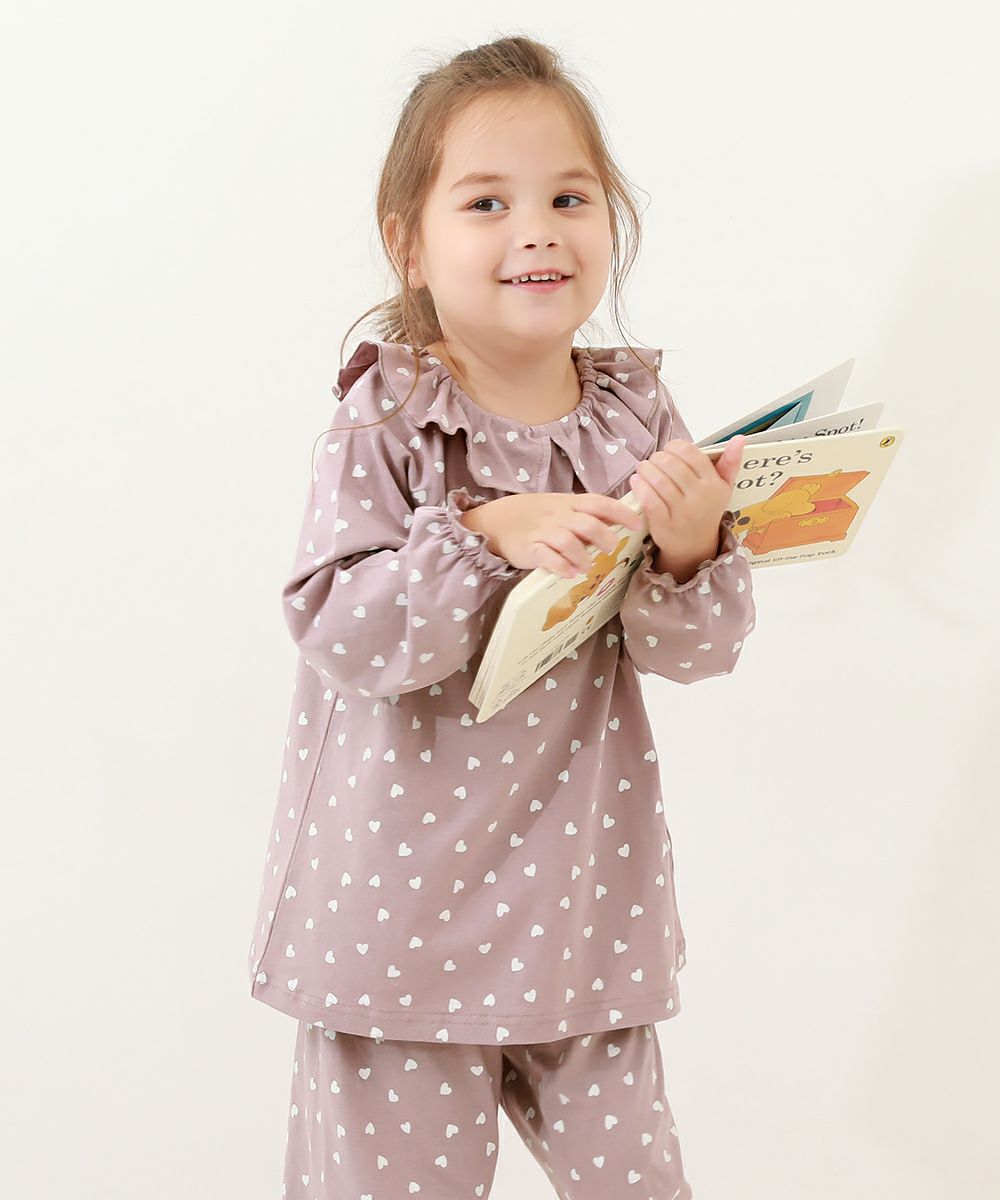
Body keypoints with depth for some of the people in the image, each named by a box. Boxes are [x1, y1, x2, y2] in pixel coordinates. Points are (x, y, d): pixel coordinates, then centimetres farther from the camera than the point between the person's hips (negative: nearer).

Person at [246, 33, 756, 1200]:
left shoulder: (638, 420, 1)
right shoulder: (382, 427, -9)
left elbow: (695, 650, -1)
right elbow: (338, 630, -19)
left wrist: (689, 553, -22)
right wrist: (487, 535, -30)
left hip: (583, 894, 3)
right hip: (400, 901, -3)